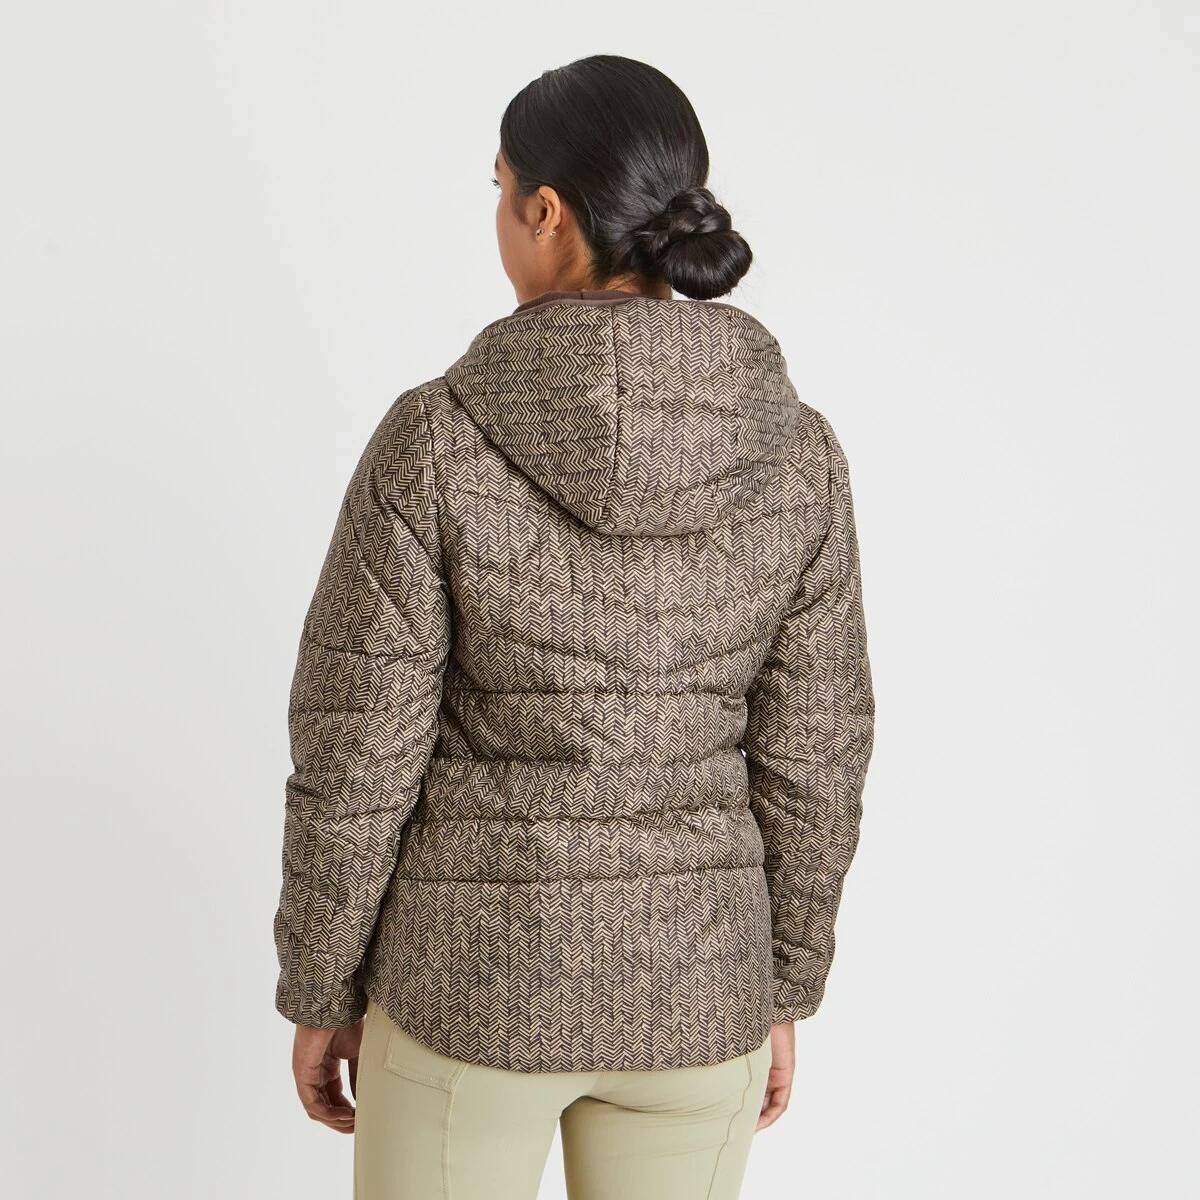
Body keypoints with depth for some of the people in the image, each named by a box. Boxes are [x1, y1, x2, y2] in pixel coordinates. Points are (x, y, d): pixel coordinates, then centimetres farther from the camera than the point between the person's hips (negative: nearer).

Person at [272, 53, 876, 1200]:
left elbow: (356, 758, -14)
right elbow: (809, 759, -3)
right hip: (691, 978, 3)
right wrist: (782, 992, 10)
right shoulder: (795, 448, -9)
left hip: (474, 973, -2)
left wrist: (318, 990, 2)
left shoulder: (435, 439, -18)